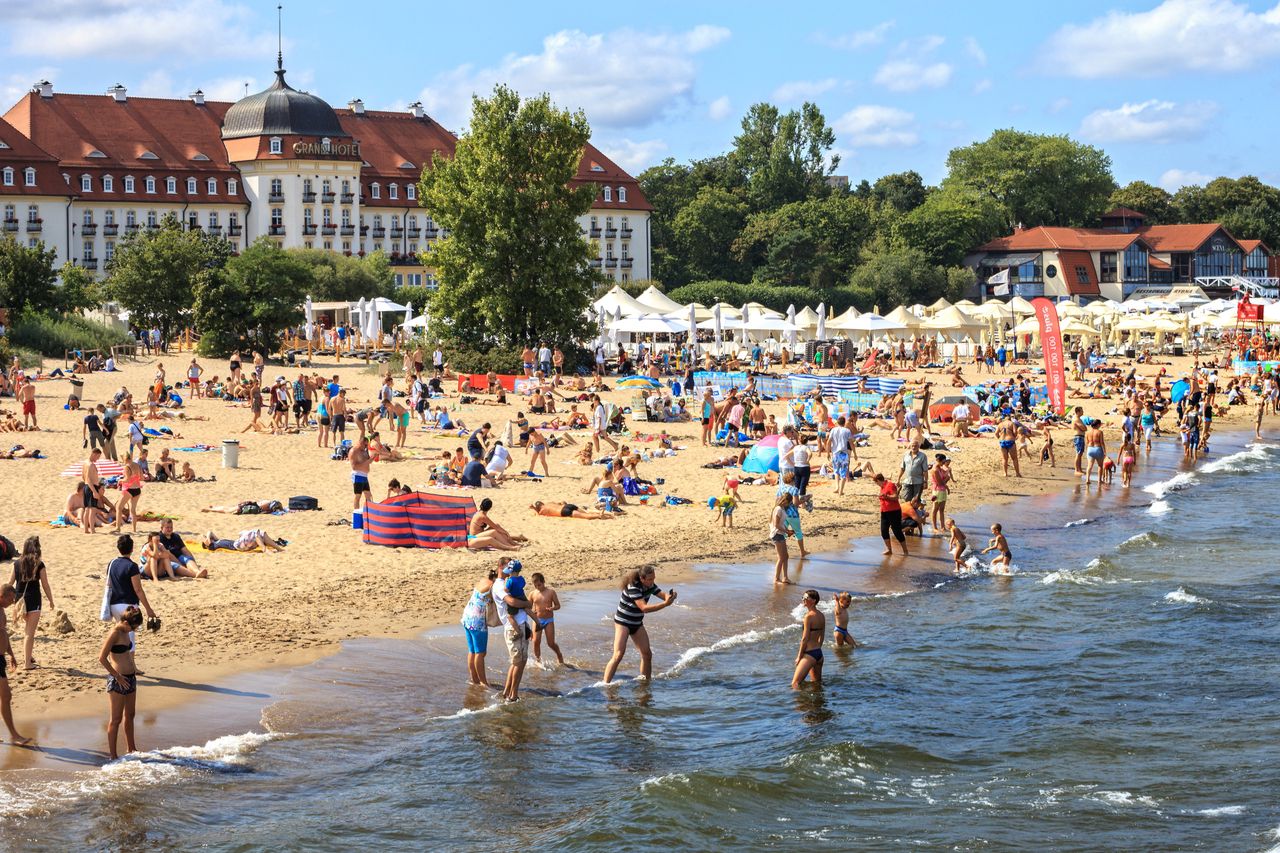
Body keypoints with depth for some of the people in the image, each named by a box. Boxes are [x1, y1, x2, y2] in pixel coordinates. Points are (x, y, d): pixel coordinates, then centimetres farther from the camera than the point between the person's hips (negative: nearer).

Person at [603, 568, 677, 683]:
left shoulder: (650, 586, -3)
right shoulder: (633, 588, -27)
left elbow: (663, 595, -4)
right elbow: (644, 608, -33)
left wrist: (670, 595, -29)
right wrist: (665, 604, -39)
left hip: (637, 624, 8)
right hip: (623, 622, -8)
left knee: (647, 654, 7)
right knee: (619, 654, -19)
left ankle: (646, 682, 22)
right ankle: (605, 685, -20)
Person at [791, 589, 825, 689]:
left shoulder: (809, 616, -17)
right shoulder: (821, 616, 8)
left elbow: (805, 638, -16)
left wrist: (799, 656, -9)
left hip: (809, 654, -9)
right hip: (819, 653, 9)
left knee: (795, 684, -10)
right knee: (817, 682, 23)